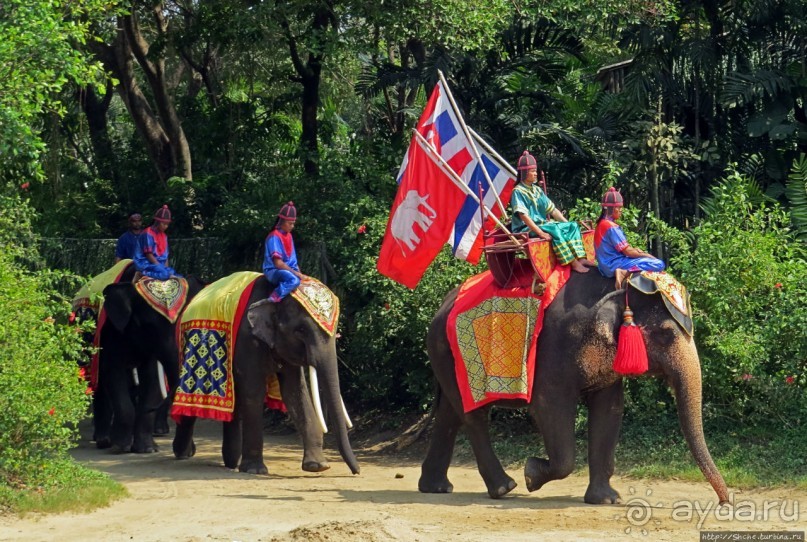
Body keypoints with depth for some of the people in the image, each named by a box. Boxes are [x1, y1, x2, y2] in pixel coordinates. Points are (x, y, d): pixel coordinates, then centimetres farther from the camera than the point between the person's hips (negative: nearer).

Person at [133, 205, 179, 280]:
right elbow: (148, 255, -14)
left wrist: (166, 268, -2)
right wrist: (162, 268, -16)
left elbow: (165, 256, 13)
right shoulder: (148, 234, -10)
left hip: (160, 264, 8)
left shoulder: (164, 236, 15)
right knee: (164, 273, -34)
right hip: (146, 264, -8)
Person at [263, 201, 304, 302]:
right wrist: (294, 273, -16)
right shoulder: (274, 237, -13)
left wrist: (298, 272, 0)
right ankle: (272, 300, -32)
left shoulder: (289, 236, 14)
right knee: (294, 280, -36)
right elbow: (278, 263, -18)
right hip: (273, 271, -9)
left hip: (289, 270, 9)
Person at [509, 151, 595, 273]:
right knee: (555, 230, -32)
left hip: (543, 224, 8)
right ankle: (573, 263, -33)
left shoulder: (537, 190, 15)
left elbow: (552, 209, 15)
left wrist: (567, 223, 5)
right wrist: (540, 233, -28)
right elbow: (524, 216, -21)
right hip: (527, 229, -8)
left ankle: (580, 258, -24)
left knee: (573, 226, -8)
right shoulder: (518, 192, -10)